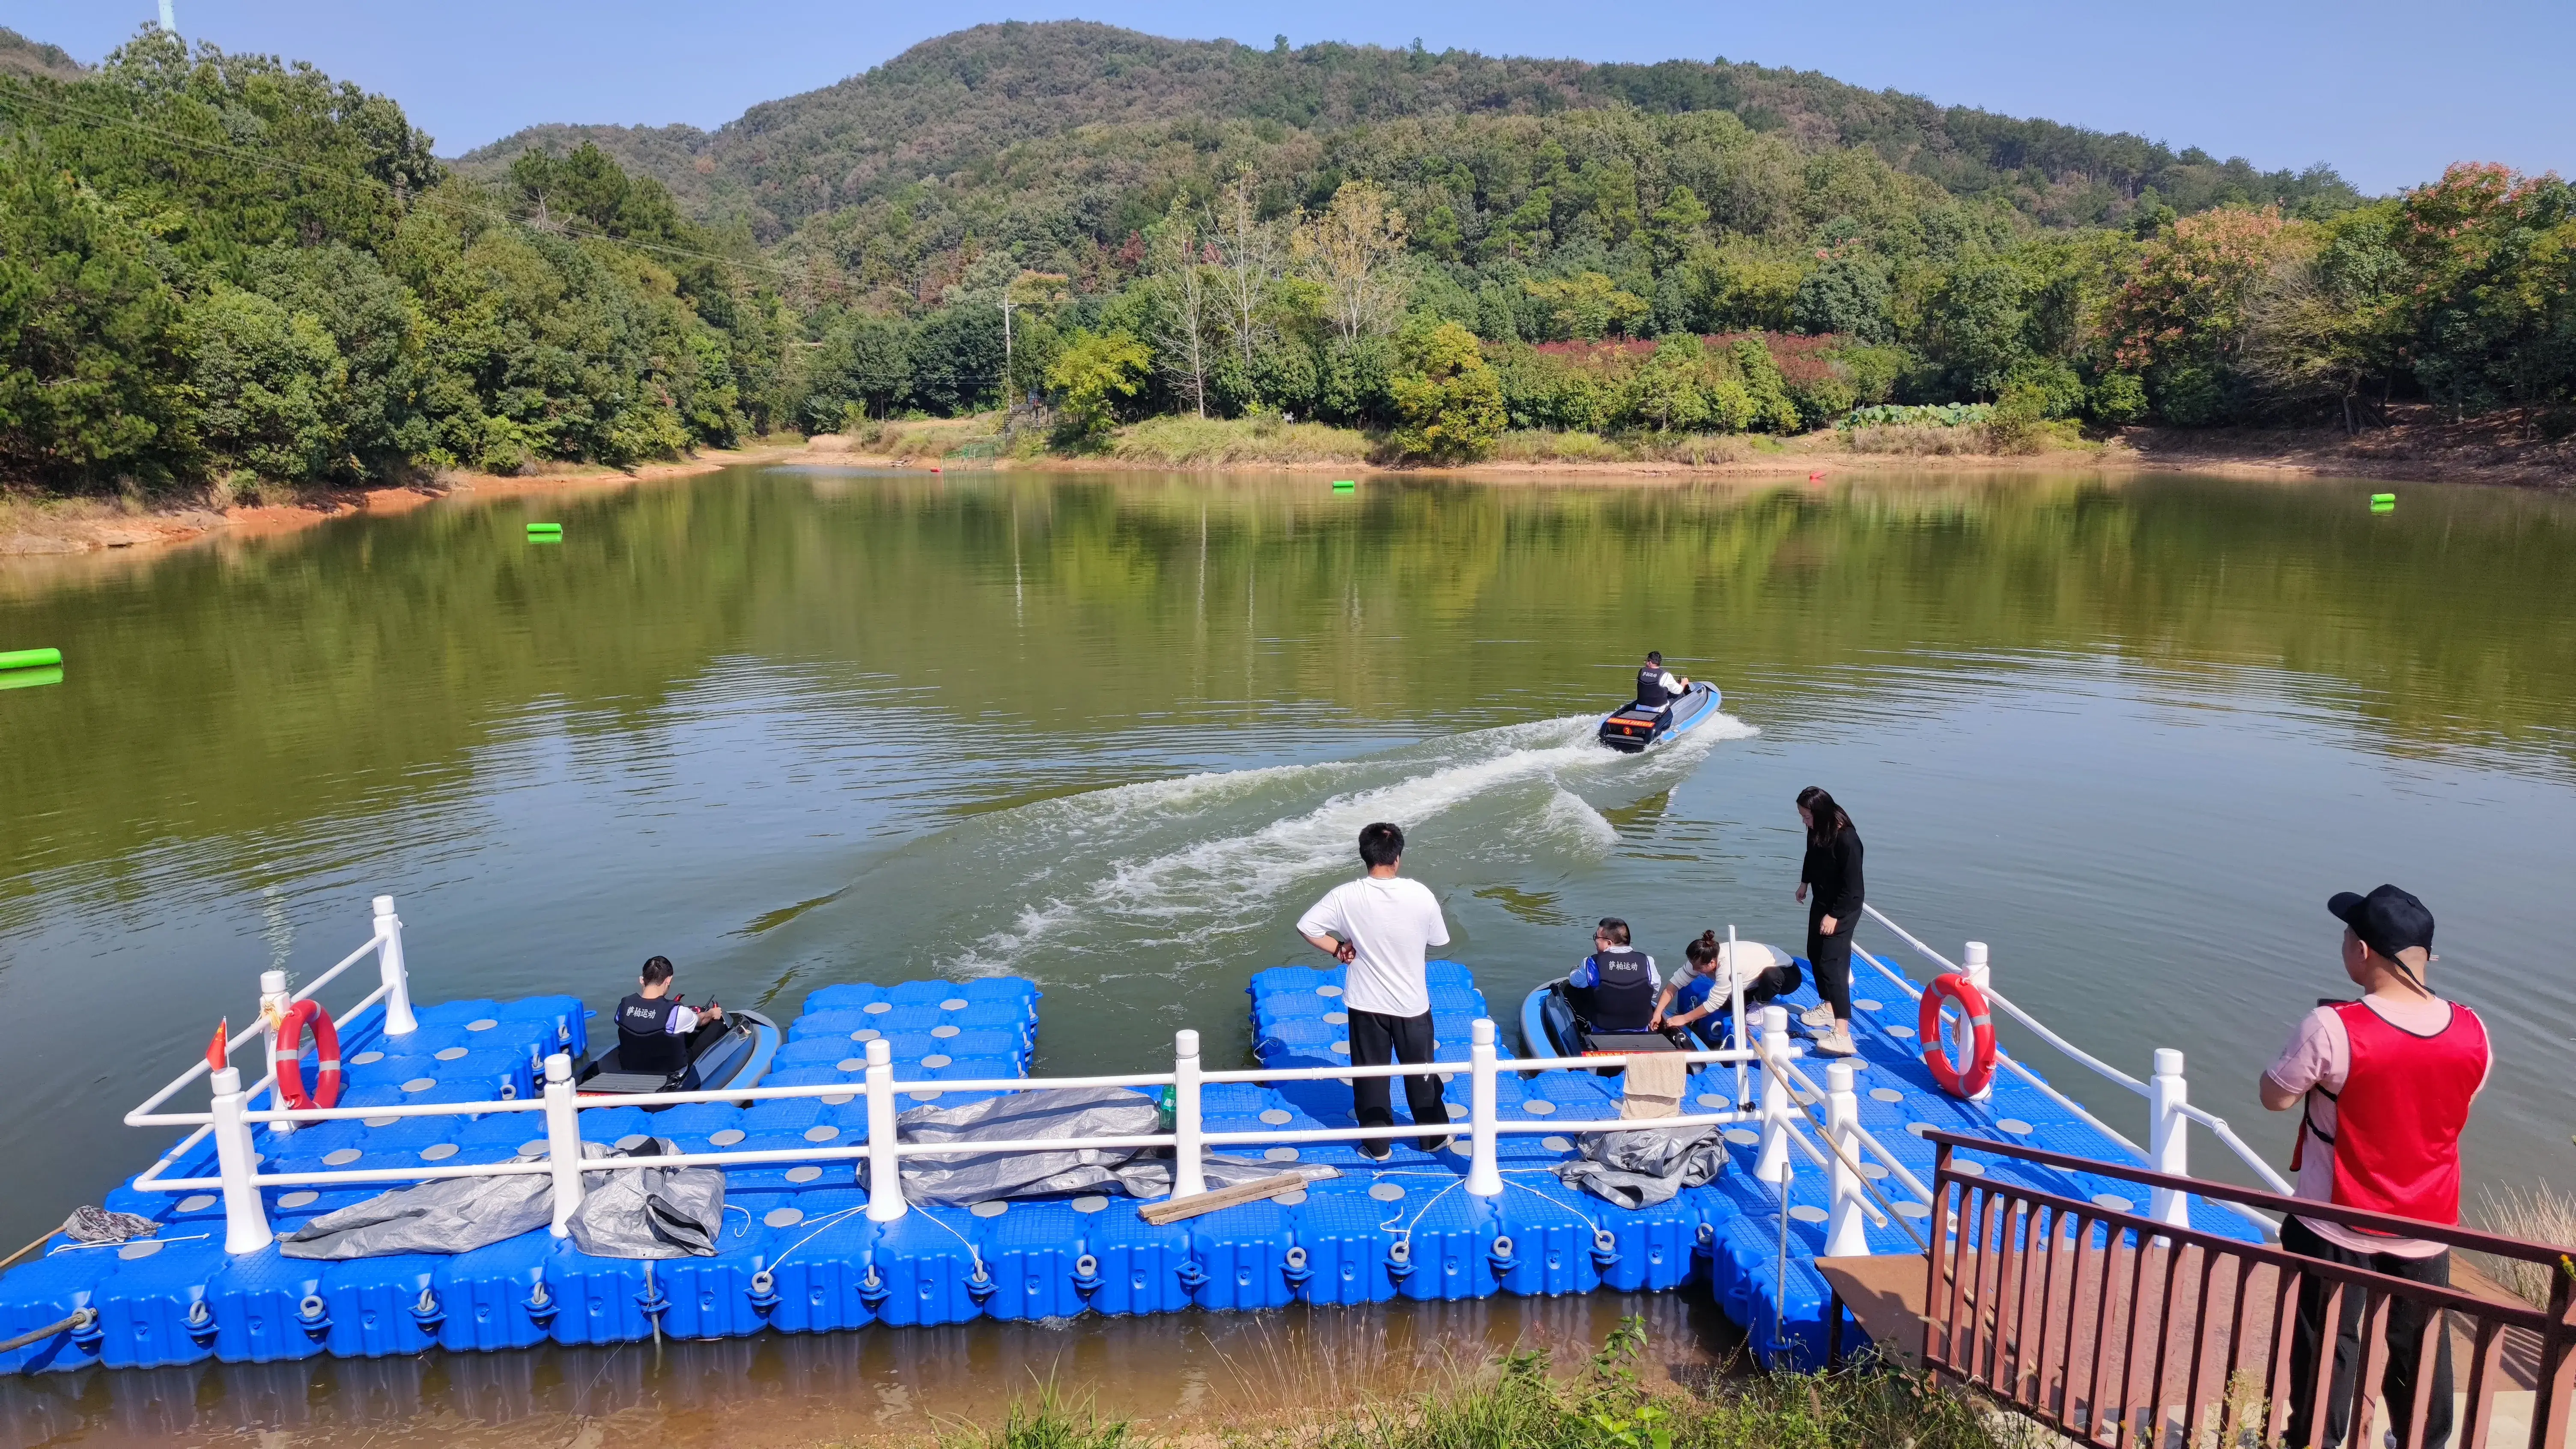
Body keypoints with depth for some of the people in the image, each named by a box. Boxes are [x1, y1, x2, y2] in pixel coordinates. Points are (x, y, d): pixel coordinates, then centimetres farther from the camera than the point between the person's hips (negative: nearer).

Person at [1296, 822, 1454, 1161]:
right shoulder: (1421, 895, -16)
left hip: (1366, 1004, 0)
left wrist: (1338, 949, -3)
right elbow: (1438, 942, -2)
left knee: (1370, 1075, 16)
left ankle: (1377, 1144, 25)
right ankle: (1434, 1136, 34)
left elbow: (1306, 927, -13)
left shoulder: (1347, 896, -16)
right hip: (1412, 1003, 0)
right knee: (1421, 1073, 19)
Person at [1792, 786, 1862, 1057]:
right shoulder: (1816, 830, -7)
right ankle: (1828, 1007, 40)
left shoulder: (1846, 839, -29)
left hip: (1843, 908, -9)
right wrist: (1805, 882, 24)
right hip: (1822, 900, 9)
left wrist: (1835, 915, -20)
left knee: (1832, 963, -16)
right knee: (1815, 953, 20)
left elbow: (1852, 885, -23)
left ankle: (1842, 1035, -21)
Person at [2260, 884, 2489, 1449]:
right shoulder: (2472, 1032, -9)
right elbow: (2452, 1101, 9)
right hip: (2425, 1229, 4)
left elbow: (2275, 1096, -13)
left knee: (2327, 1349, 12)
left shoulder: (2333, 1029, -25)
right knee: (2421, 1350, 23)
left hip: (2339, 1228, -4)